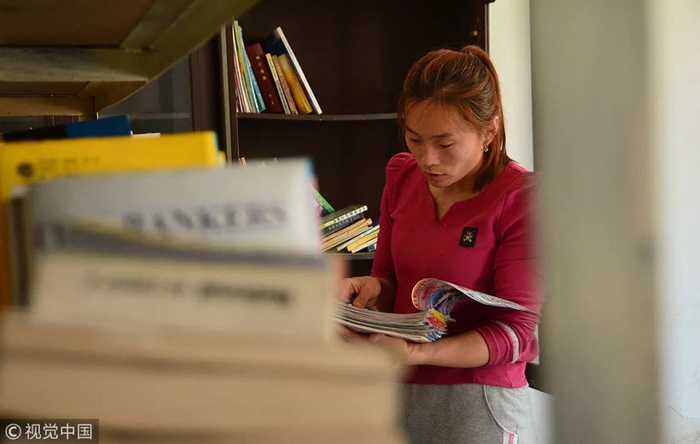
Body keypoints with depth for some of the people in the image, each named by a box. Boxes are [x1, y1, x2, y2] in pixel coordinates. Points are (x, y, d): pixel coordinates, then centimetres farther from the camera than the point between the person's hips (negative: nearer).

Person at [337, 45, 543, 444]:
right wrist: (373, 289, -11)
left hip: (479, 403, -5)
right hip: (399, 394, 5)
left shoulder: (521, 198, -15)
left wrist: (416, 353, -29)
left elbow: (515, 332, -17)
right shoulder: (402, 177, 3)